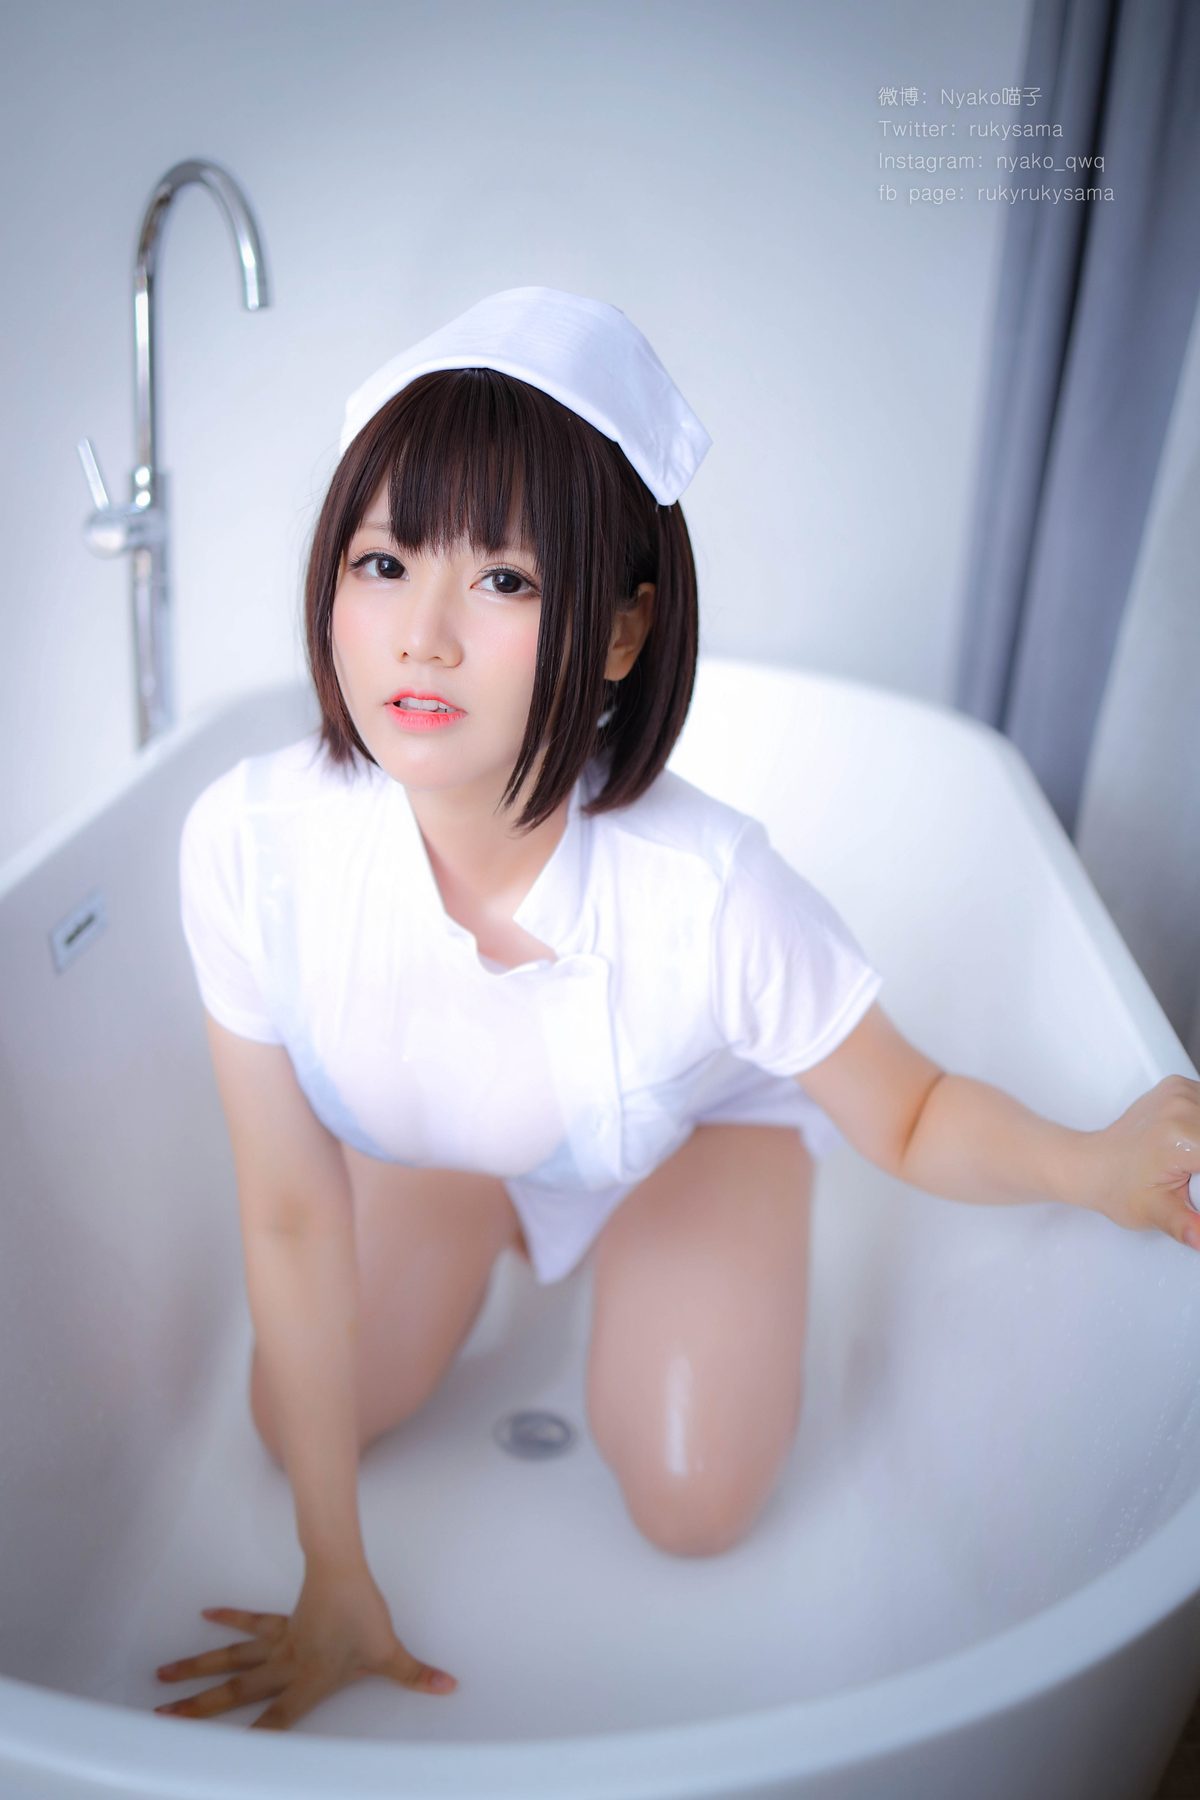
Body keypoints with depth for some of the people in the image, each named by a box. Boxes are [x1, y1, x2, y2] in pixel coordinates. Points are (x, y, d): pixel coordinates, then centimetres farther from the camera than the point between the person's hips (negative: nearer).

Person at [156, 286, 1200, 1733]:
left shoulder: (706, 895, -42)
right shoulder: (251, 844, -36)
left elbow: (910, 1118, -20)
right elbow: (292, 1215, -24)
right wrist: (335, 1577, -16)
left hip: (703, 1123, -1)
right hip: (435, 1138, 2)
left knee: (692, 1506, -1)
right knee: (296, 1428, 5)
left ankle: (620, 1261, 29)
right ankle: (514, 1249, 32)